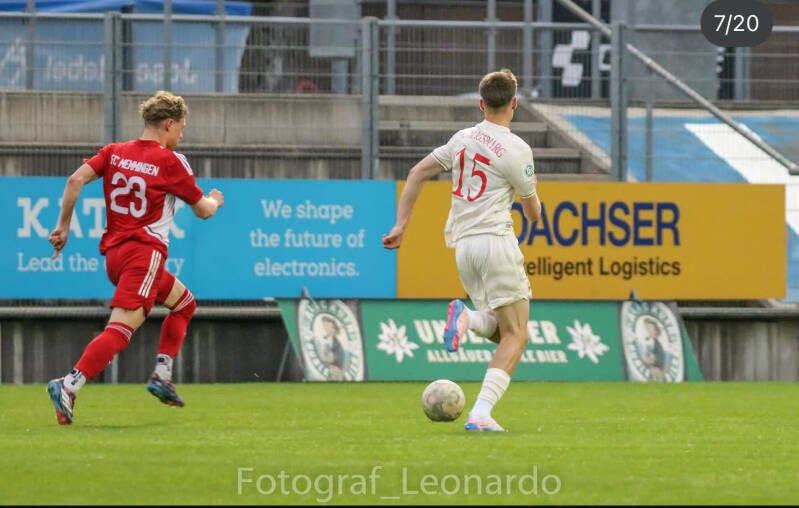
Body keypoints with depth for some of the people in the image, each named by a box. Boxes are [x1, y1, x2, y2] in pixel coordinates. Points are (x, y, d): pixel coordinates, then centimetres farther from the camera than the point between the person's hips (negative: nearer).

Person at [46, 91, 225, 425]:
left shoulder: (115, 152, 11)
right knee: (120, 330, -16)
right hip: (145, 252, -8)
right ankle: (68, 387, -33)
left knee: (184, 303, 25)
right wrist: (215, 200, 29)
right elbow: (203, 210, 5)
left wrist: (63, 226, 3)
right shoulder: (171, 162, -3)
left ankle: (162, 376, 17)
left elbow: (76, 179, -2)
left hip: (114, 253, 8)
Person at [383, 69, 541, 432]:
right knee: (515, 335, -4)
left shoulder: (463, 138, 12)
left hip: (462, 245, 6)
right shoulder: (516, 149, -5)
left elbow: (417, 174, 12)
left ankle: (466, 318, -17)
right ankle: (481, 413, -19)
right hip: (496, 240, -6)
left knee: (499, 330, 17)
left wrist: (401, 225, 15)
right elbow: (533, 212, 4)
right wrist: (534, 209, 28)